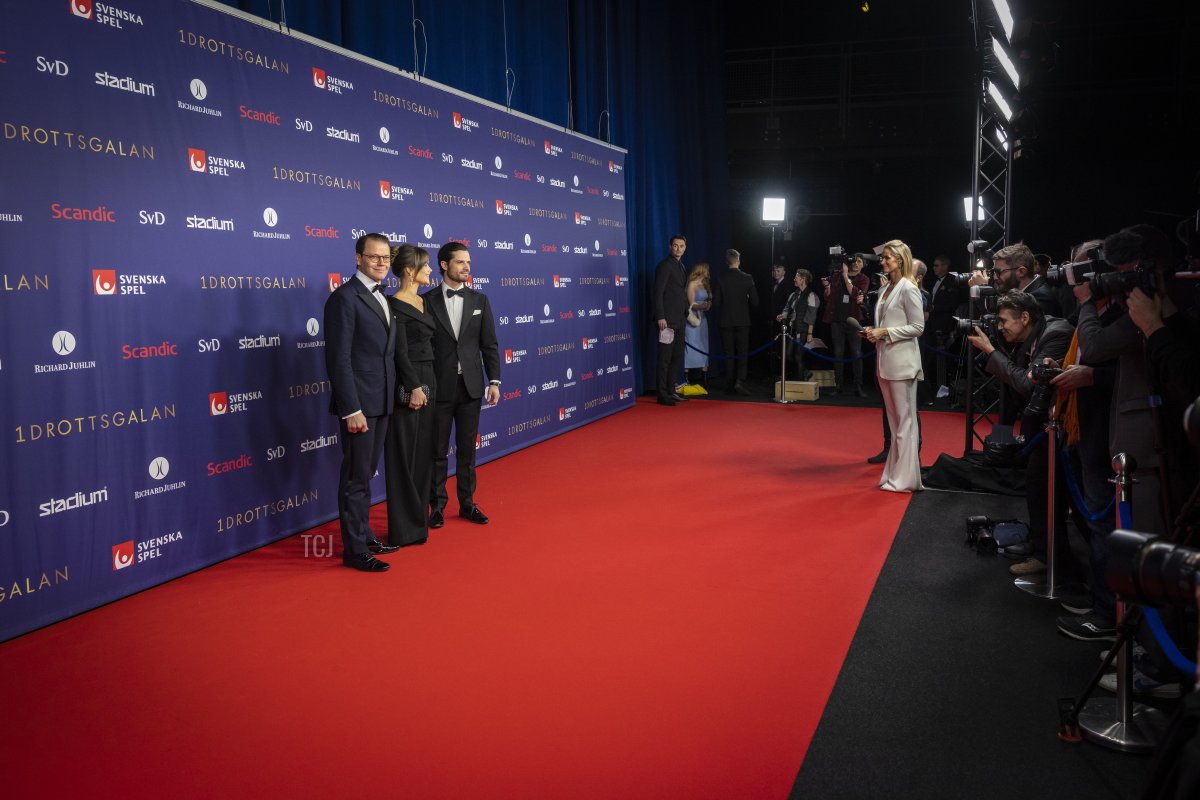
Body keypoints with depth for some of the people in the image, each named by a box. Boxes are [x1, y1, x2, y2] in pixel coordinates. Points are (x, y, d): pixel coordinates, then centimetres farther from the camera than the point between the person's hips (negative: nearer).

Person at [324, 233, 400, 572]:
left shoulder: (383, 298, 13)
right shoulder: (344, 298, -13)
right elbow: (339, 359, -17)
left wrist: (392, 396, 12)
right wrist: (352, 410, -20)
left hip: (382, 403, 8)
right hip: (360, 403, -8)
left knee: (366, 473, 18)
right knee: (356, 477, 0)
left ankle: (363, 535, 29)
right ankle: (355, 550, 8)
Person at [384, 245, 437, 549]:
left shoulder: (423, 302, 13)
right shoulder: (395, 305, -12)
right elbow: (400, 352, -16)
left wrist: (429, 384, 13)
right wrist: (414, 387, -18)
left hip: (427, 381, 9)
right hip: (408, 384, -9)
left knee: (423, 452, 13)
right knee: (405, 455, -2)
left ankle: (418, 516, 24)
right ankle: (405, 527, 5)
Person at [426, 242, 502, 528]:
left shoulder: (479, 300, 6)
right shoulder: (427, 301, -3)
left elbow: (489, 344, 6)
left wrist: (494, 381, 0)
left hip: (470, 386, 2)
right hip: (439, 386, -2)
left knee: (467, 449, 10)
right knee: (438, 450, 6)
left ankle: (467, 503, 20)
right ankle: (437, 505, 16)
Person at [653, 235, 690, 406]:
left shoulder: (680, 266, 18)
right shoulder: (664, 265, -9)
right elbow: (658, 293, -14)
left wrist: (686, 314, 16)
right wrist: (660, 317, -20)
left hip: (679, 321, 9)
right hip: (668, 321, -9)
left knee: (677, 358, 11)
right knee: (665, 358, -5)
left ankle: (671, 391, 19)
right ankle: (662, 395, -1)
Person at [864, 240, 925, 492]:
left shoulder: (908, 289, -9)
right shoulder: (885, 289, 14)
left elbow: (918, 327, -12)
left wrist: (885, 332, -15)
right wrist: (873, 331, 3)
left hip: (902, 361, -9)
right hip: (885, 360, 9)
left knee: (905, 419, -4)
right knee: (894, 420, 12)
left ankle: (905, 478, 0)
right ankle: (894, 472, 19)